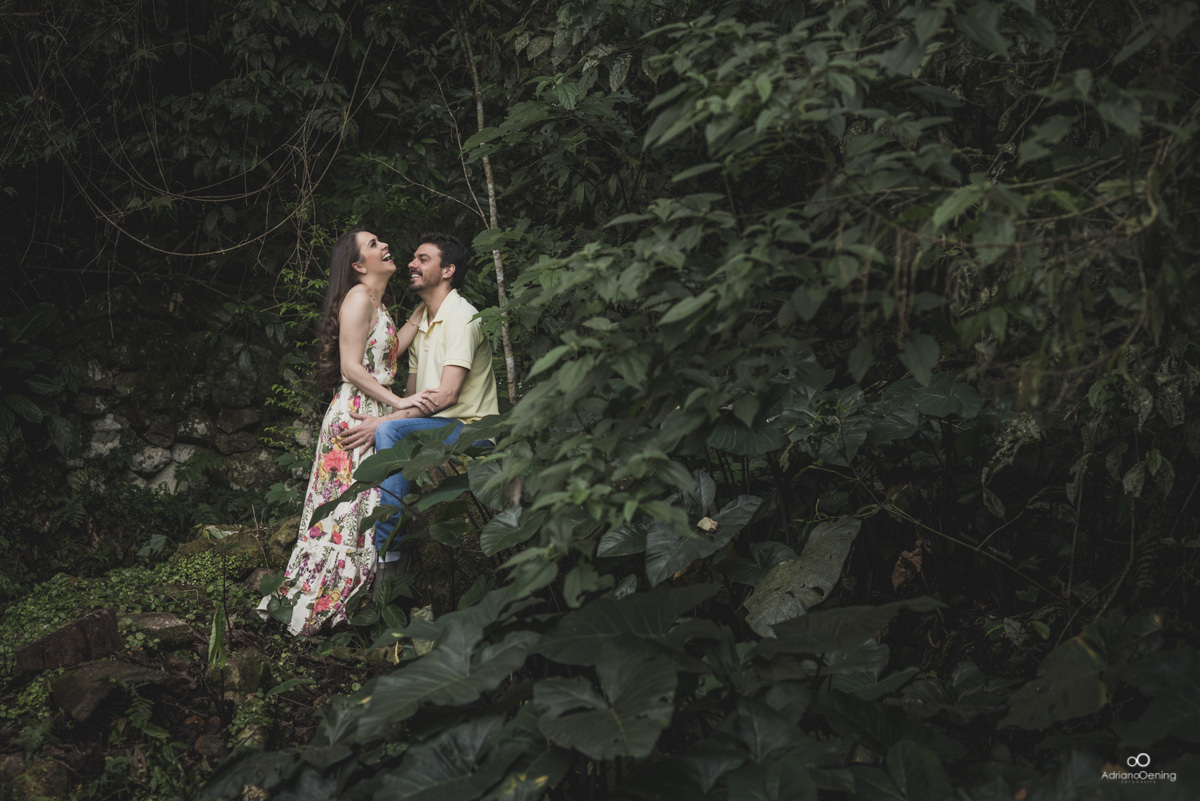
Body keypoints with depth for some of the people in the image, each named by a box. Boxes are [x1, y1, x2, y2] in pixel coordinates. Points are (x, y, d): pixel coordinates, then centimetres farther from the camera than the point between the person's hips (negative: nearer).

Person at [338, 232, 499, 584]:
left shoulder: (461, 317, -12)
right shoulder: (419, 322, 17)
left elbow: (447, 395, -22)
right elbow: (414, 394, 16)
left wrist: (384, 421, -25)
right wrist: (379, 419, -2)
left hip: (470, 427, -9)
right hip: (434, 424, 9)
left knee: (391, 431, -30)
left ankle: (390, 550, -26)